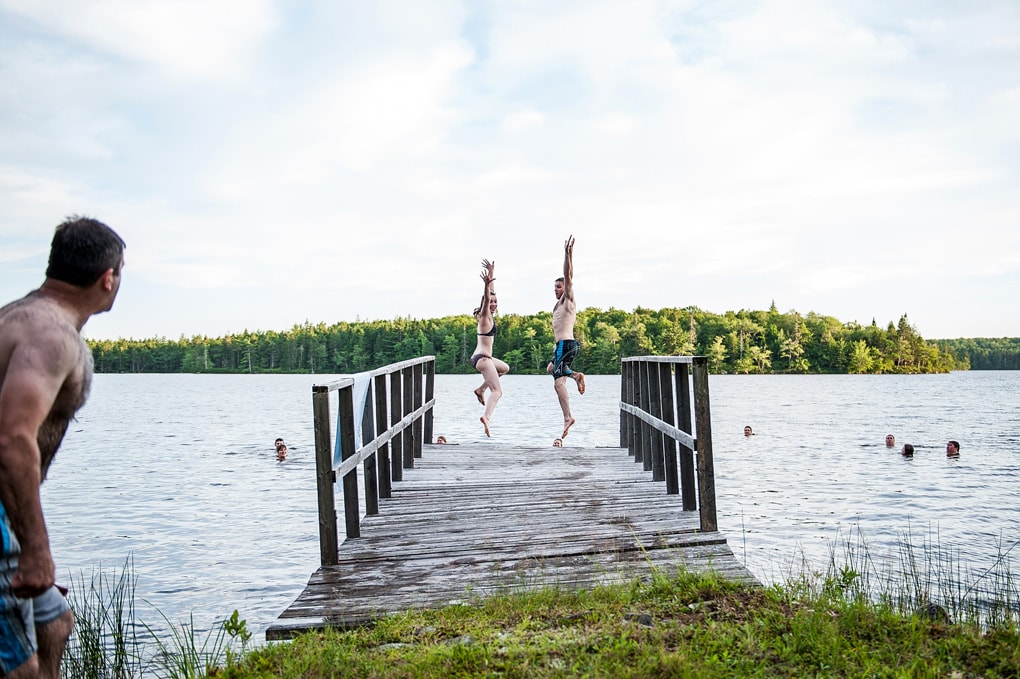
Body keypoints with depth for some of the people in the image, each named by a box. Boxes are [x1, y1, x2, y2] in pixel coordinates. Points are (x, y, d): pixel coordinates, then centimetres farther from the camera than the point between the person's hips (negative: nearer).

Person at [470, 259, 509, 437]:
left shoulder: (488, 316, 13)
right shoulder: (485, 316, -9)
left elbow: (490, 294, 21)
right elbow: (486, 298, -29)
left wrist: (491, 274, 24)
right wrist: (487, 286, -44)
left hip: (480, 356, 10)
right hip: (483, 357, -10)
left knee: (504, 368, 36)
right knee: (497, 390, -19)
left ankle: (481, 389, 27)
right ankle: (487, 416, -41)